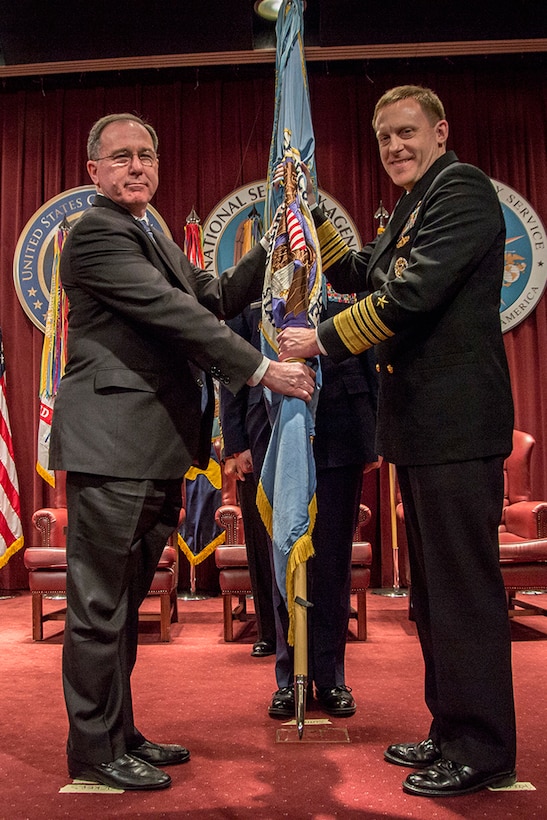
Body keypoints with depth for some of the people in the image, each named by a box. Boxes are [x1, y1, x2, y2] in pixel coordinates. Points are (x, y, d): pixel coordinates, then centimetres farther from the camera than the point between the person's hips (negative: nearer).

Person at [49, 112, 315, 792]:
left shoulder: (152, 239, 24)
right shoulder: (96, 232, -8)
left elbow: (214, 298, 17)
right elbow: (173, 312, -17)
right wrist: (262, 370, -18)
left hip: (152, 450, 10)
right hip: (112, 444, -10)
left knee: (123, 603, 16)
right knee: (99, 605, 1)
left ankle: (120, 734, 29)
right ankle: (94, 750, 15)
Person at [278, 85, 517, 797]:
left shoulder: (461, 188, -8)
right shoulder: (415, 205, 22)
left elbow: (412, 294, -19)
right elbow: (360, 276, 24)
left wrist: (323, 340, -11)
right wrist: (309, 213, 14)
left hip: (456, 421, -10)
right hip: (420, 423, 10)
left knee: (463, 587, -3)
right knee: (432, 588, 15)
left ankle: (483, 751, 11)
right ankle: (451, 730, 29)